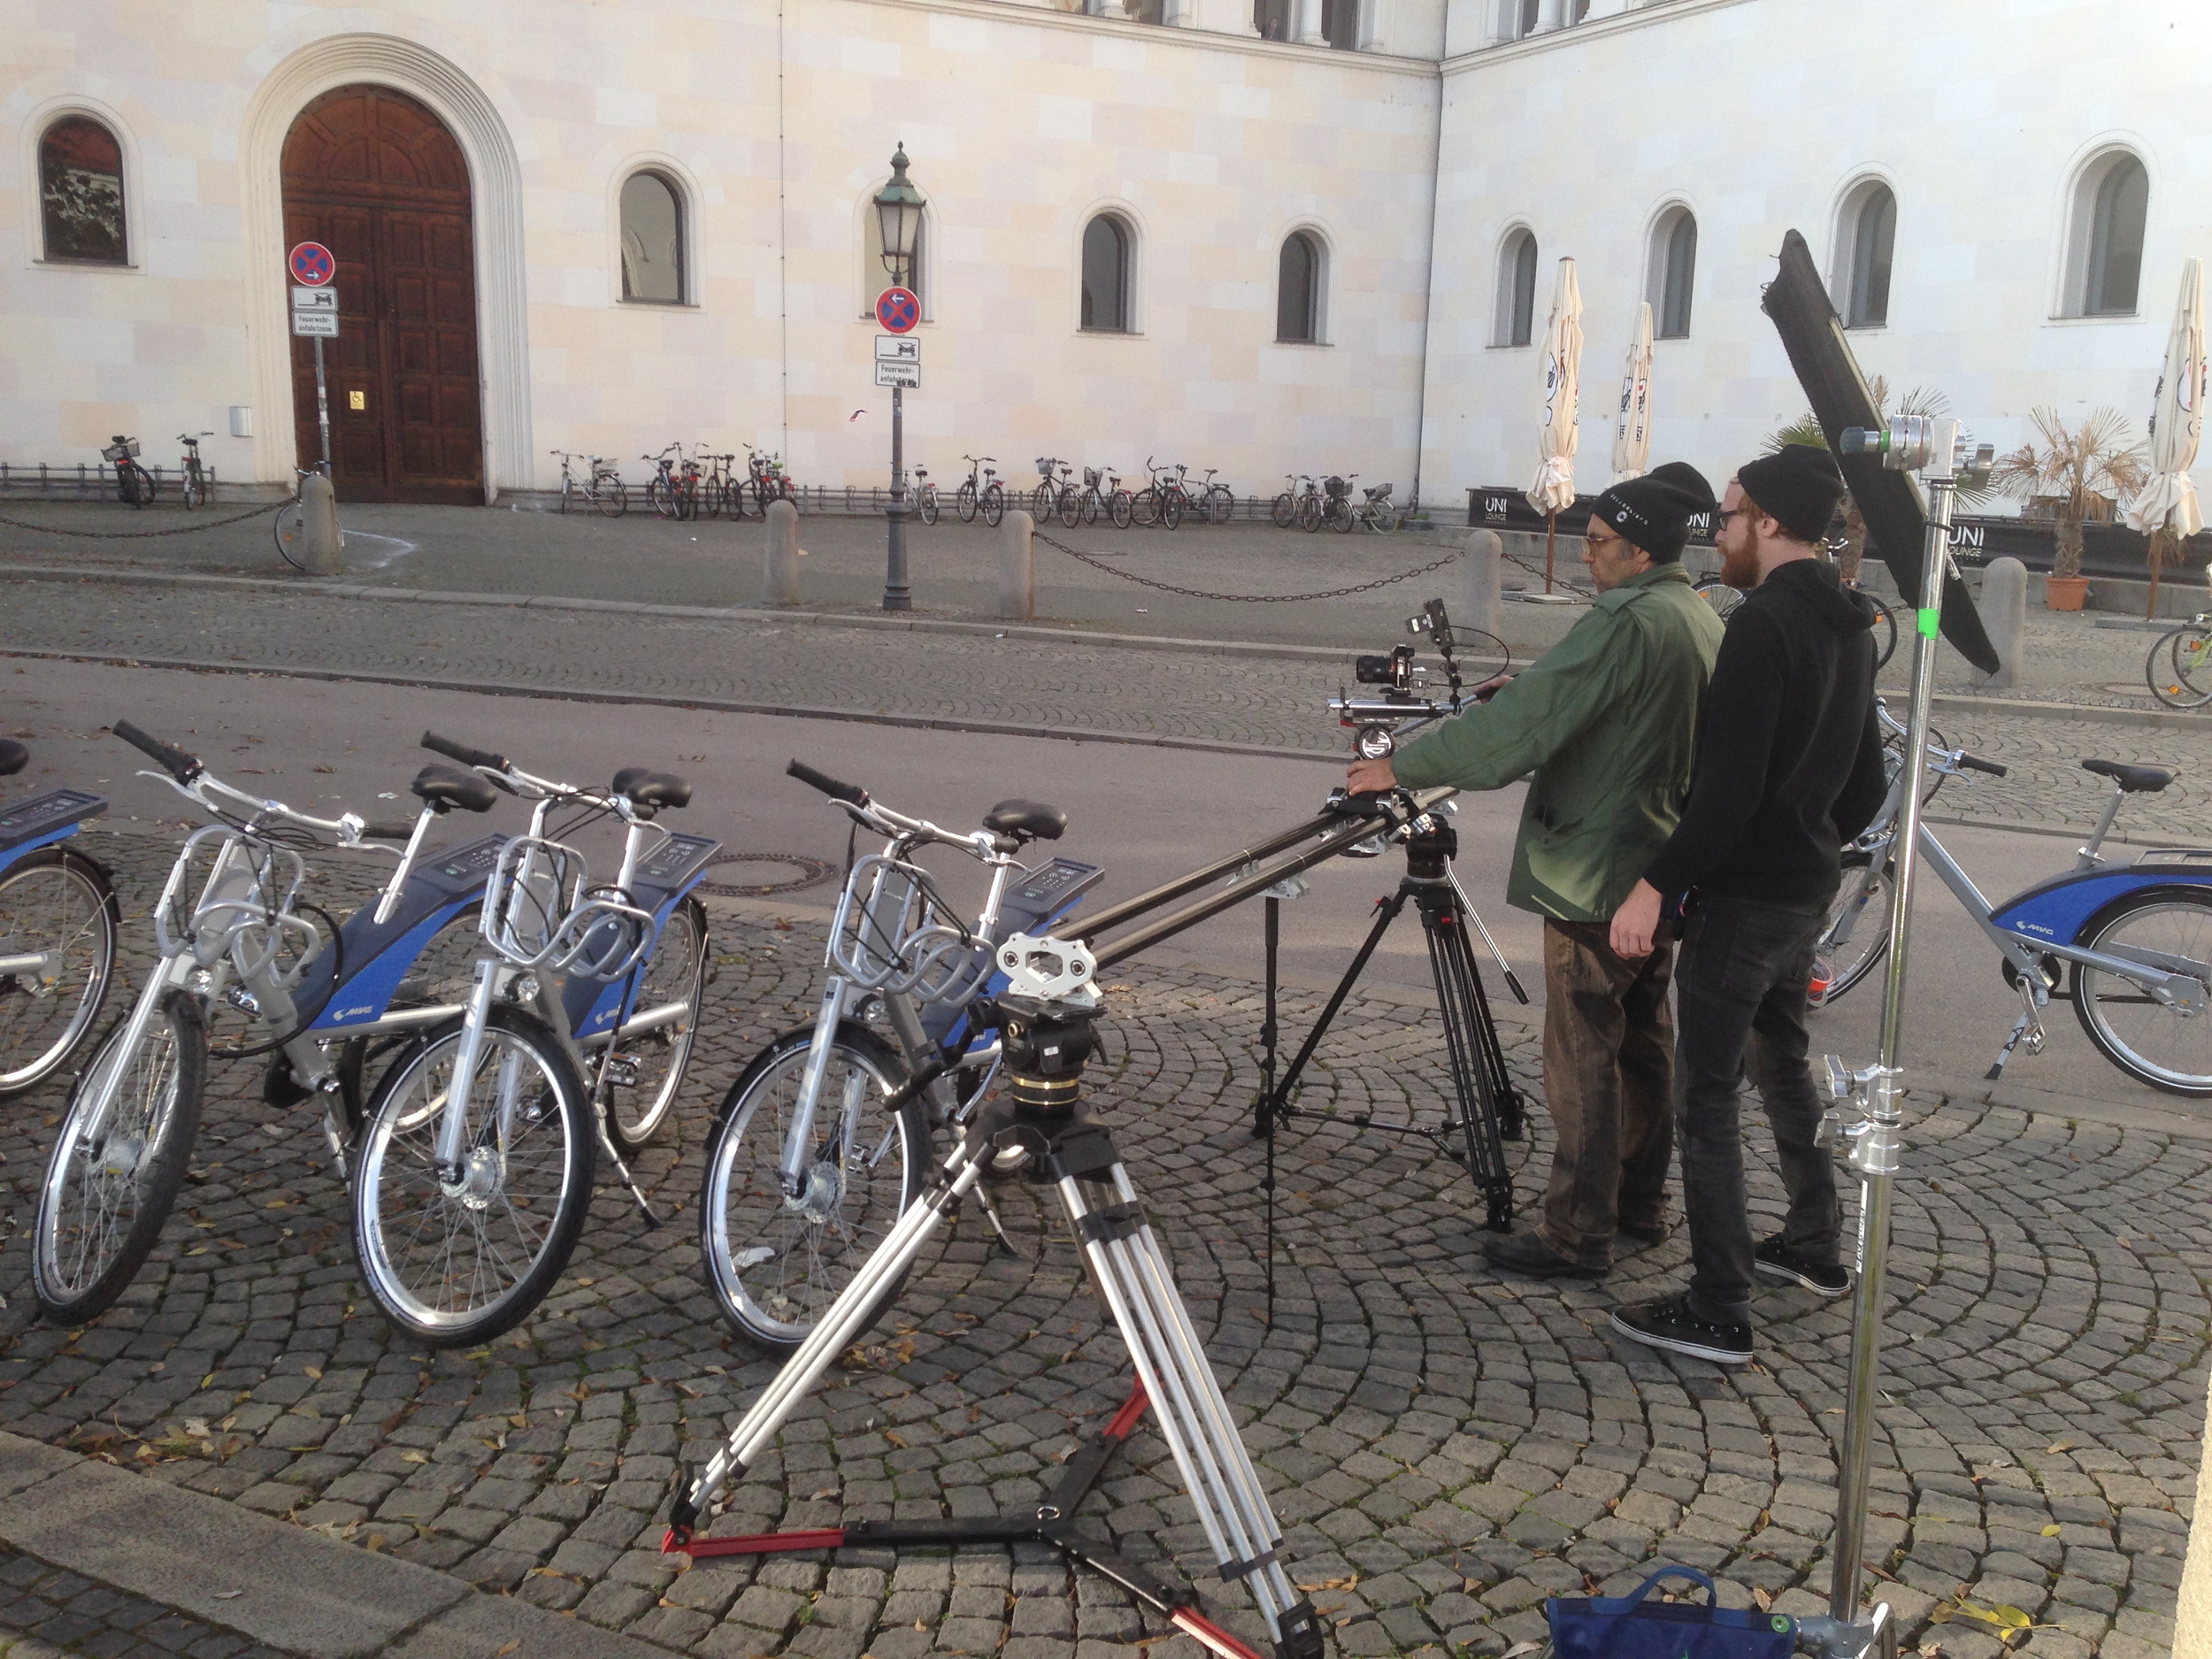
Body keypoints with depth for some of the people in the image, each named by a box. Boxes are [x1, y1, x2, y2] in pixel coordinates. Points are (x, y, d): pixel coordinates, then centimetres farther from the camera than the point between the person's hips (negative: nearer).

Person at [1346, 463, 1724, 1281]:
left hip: (1597, 875, -10)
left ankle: (1577, 1235, 3)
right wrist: (1524, 684, 14)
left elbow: (1520, 722, -23)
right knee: (1642, 1038, 18)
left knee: (1583, 1057, -4)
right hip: (1662, 868, 10)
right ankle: (1640, 1201, 30)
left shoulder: (1625, 624, -20)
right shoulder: (1701, 621, 10)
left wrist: (1402, 767, -17)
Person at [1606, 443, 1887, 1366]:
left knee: (1706, 1098, -4)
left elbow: (1729, 787, -26)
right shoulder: (1849, 626, 11)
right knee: (1782, 1064, 24)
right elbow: (1866, 782, 18)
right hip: (1808, 891, 10)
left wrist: (1655, 885, -23)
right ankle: (1814, 1247, 37)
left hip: (1743, 897, -10)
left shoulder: (1764, 623, -19)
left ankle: (1718, 1314, 1)